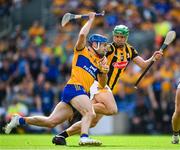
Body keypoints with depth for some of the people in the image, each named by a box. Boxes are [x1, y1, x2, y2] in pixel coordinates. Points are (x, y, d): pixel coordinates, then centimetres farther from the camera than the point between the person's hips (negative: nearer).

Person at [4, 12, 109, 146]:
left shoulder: (99, 62, 24)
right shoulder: (82, 51, 6)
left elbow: (102, 85, 21)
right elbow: (82, 35, -13)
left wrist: (104, 72, 2)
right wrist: (91, 19, -1)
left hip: (81, 93, 7)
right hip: (74, 87, -7)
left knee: (51, 122, 4)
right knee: (90, 113, -30)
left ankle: (20, 120, 15)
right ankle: (84, 138, -48)